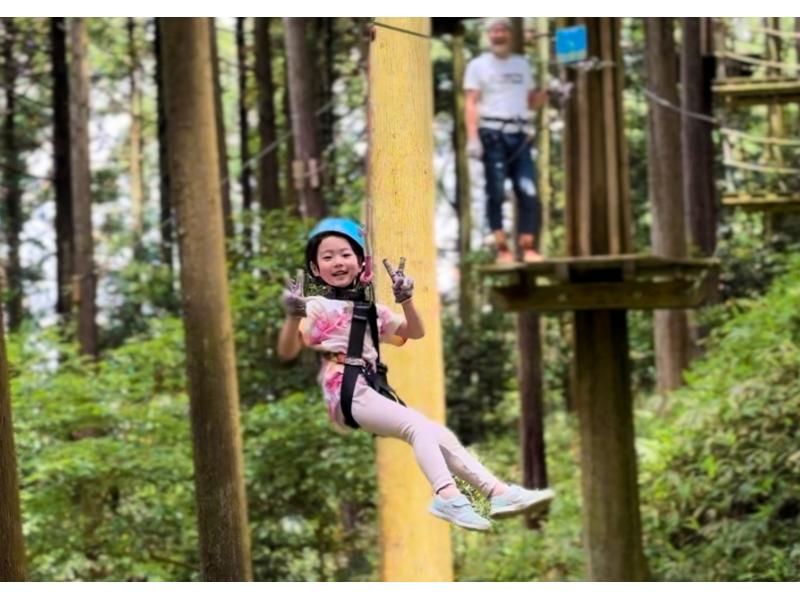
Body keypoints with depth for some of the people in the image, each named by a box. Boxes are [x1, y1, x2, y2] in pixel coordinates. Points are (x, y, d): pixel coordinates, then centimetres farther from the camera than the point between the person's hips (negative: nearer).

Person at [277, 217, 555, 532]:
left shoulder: (370, 309, 23)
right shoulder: (317, 307, 2)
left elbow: (416, 332, 23)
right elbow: (287, 352, -9)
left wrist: (405, 300, 6)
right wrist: (293, 316, -27)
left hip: (375, 390, 8)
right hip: (347, 392, -8)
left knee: (440, 436, -1)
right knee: (419, 426, -26)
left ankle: (498, 492, -4)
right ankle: (447, 496, -40)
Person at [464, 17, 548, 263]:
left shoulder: (522, 64, 21)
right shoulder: (478, 65, 8)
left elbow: (531, 101, 22)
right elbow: (471, 103, -1)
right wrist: (472, 138, -13)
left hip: (520, 135, 4)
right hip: (493, 134, -4)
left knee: (529, 193, -5)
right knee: (496, 193, -6)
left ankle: (528, 247, -3)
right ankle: (502, 248, -5)